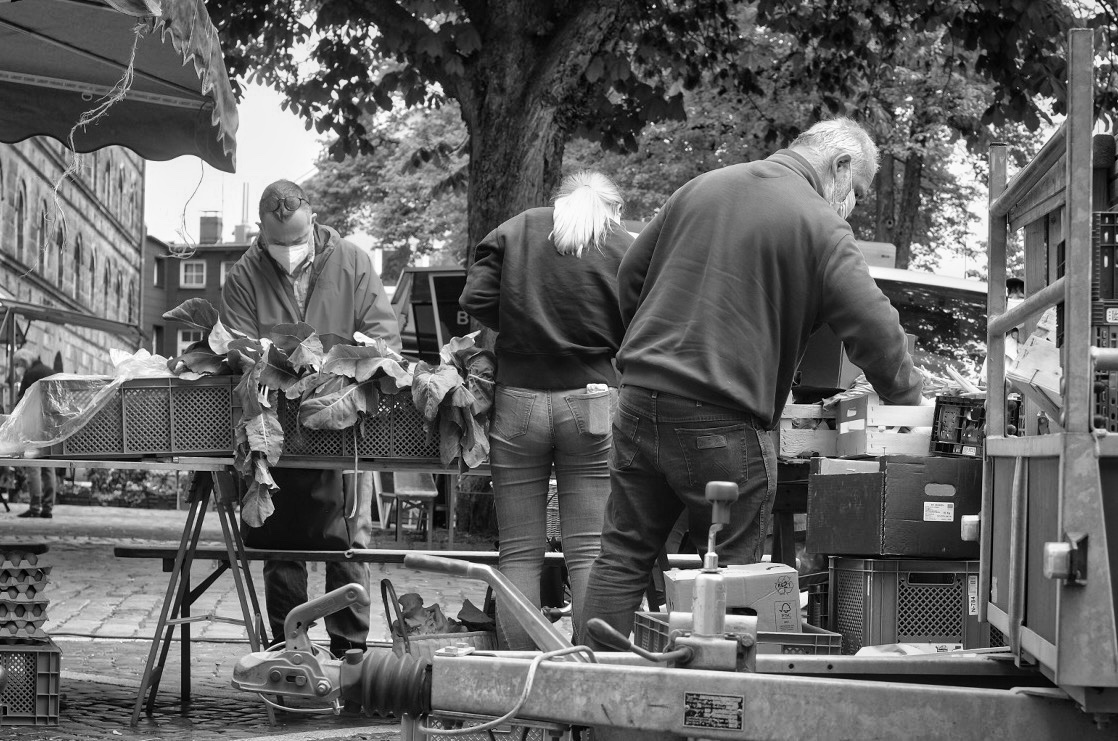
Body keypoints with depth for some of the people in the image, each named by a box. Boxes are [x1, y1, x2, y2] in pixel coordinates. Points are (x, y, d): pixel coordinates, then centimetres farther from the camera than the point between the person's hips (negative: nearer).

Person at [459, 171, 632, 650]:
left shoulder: (515, 231, 8)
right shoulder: (628, 250, 4)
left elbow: (474, 303, 1)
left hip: (517, 401, 1)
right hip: (593, 401, -1)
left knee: (519, 553, 5)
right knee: (590, 553, 1)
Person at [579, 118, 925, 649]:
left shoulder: (702, 187, 13)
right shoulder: (820, 226, -6)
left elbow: (631, 274, 20)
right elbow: (874, 328, -12)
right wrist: (908, 398, 2)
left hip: (640, 401, 6)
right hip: (722, 425, -6)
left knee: (623, 557, 12)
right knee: (730, 573, 4)